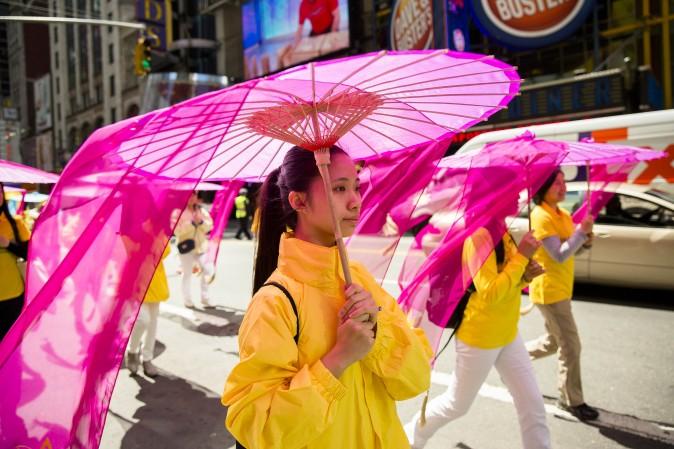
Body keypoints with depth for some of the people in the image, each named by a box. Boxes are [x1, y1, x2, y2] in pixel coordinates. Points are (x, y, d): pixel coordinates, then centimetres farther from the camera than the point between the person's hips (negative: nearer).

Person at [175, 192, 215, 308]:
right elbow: (177, 230, -14)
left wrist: (201, 221, -13)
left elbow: (209, 226, 6)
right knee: (187, 274, 3)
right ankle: (187, 300, 13)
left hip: (201, 246, 4)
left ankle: (205, 298, 12)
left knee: (208, 271, -1)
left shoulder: (202, 210, 9)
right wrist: (192, 223, -20)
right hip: (186, 246, -4)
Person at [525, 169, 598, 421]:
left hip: (561, 289, 9)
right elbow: (559, 255, -24)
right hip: (549, 291, -9)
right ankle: (572, 401, 13)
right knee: (571, 347, -1)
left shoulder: (563, 215, 8)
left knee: (553, 343, 21)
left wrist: (585, 240, -5)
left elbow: (572, 249, 14)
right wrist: (581, 231, -23)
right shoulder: (540, 216, -19)